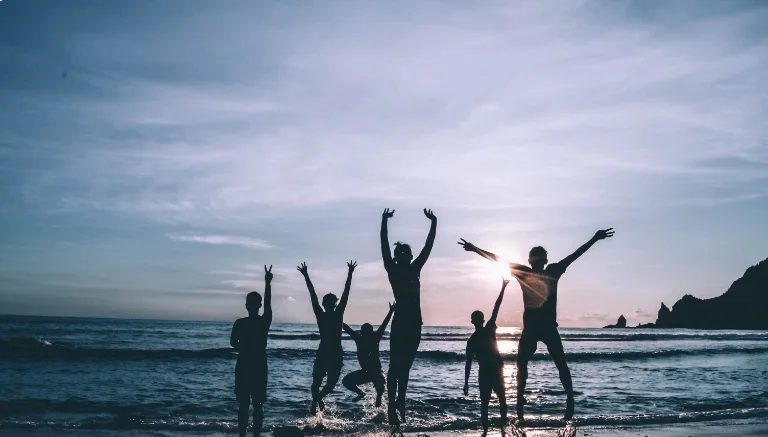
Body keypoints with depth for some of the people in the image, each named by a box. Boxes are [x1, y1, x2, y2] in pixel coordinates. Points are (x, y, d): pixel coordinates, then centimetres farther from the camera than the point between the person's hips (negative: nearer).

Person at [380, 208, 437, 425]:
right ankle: (392, 408, -9)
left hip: (414, 322, 6)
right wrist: (384, 221, -12)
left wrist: (434, 224, 14)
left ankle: (400, 401, 22)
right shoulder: (392, 270, 2)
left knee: (405, 366, 13)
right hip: (400, 321, -6)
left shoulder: (415, 269, 15)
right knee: (396, 366, -7)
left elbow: (428, 246, 16)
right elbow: (384, 246, -6)